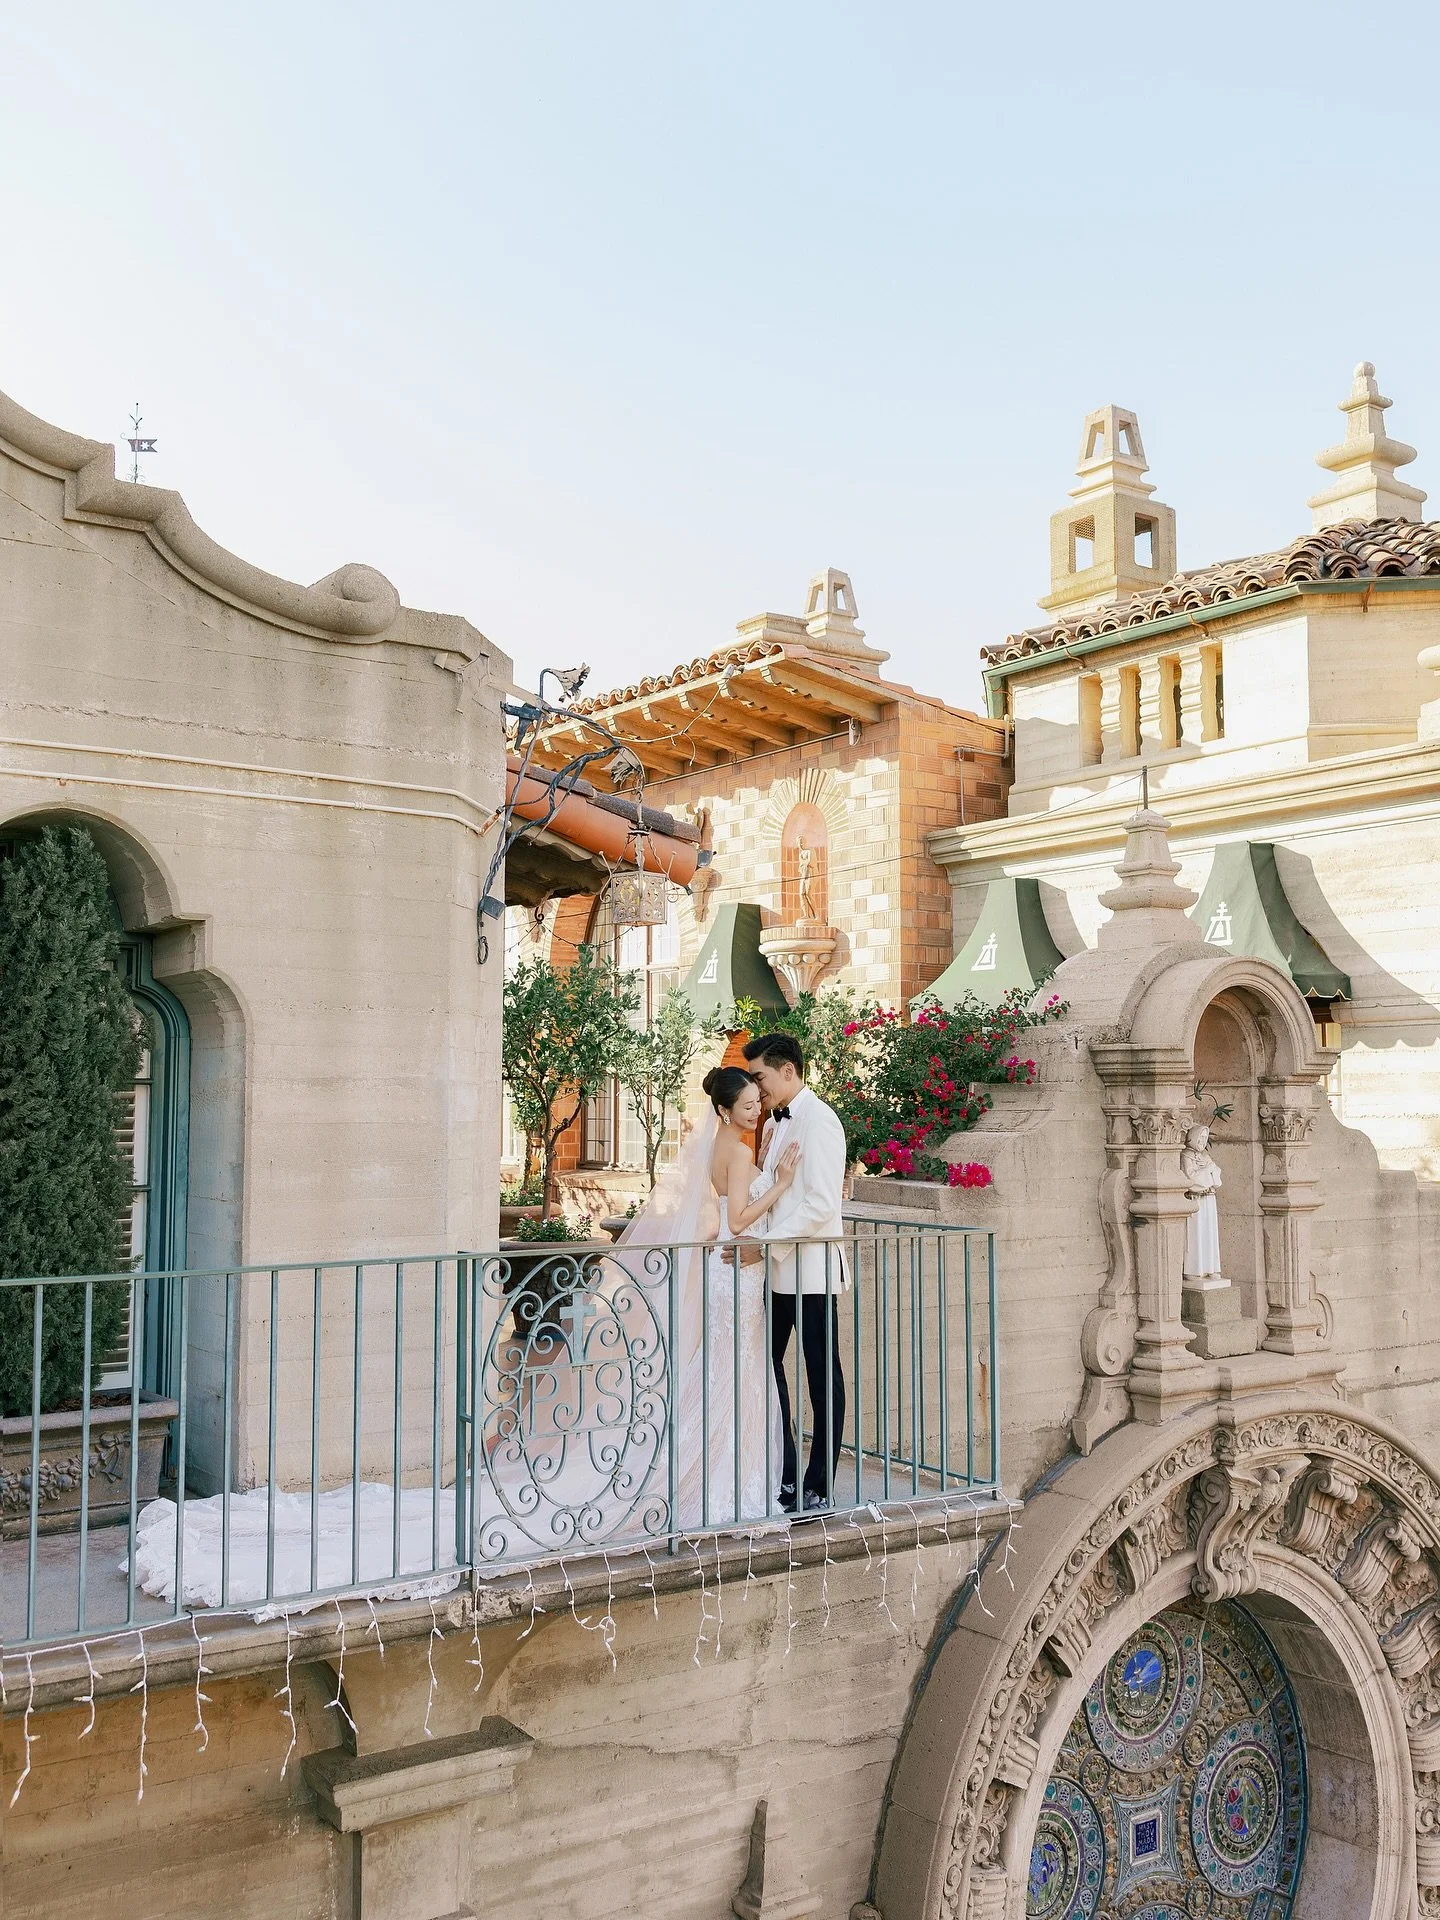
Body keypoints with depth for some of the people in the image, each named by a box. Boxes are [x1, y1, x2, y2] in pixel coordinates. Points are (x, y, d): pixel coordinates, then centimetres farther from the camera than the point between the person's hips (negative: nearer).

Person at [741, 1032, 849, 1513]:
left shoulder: (817, 1120, -14)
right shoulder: (778, 1123, 14)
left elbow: (821, 1204, -21)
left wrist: (767, 1244, -21)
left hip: (811, 1270, -9)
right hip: (777, 1269, 9)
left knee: (823, 1377, 3)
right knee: (766, 1367, 11)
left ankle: (820, 1488, 12)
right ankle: (783, 1477, 22)